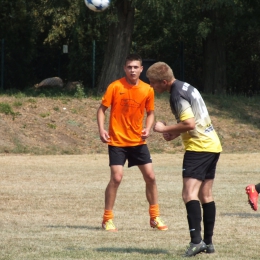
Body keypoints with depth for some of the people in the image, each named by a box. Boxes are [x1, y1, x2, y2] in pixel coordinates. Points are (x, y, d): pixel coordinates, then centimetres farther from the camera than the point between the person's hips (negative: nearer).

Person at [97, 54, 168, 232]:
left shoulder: (147, 90, -1)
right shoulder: (115, 87, -9)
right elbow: (102, 109, -3)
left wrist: (148, 128, -7)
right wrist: (101, 129, -16)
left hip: (138, 141, 4)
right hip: (117, 141, -4)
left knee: (150, 176, 2)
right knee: (116, 178, -13)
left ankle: (155, 217, 17)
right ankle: (107, 219, 0)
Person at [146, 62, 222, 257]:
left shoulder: (178, 95, -16)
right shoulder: (187, 87, 15)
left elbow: (190, 124, -23)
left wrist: (166, 129, -10)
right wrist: (176, 133, 10)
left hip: (198, 147, -10)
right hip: (212, 145, 10)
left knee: (189, 194, -15)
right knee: (206, 195, 14)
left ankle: (196, 241, -25)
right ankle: (208, 242, 18)